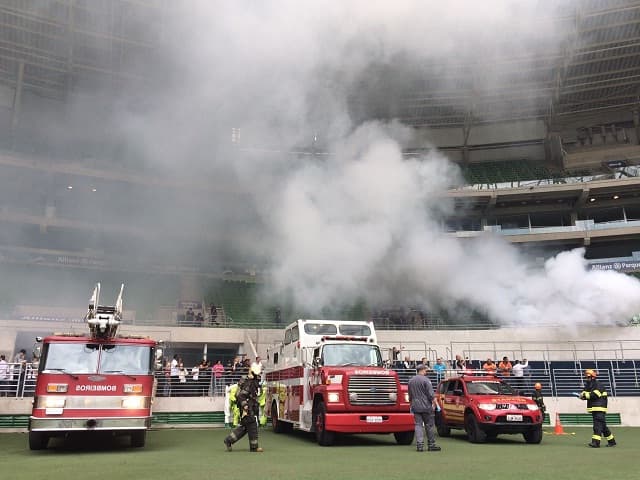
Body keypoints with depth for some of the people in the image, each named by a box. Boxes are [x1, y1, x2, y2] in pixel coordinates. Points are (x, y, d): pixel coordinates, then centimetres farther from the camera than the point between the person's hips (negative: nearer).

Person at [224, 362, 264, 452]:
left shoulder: (255, 381, 14)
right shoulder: (248, 382, -17)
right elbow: (241, 396, -22)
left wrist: (257, 407, 26)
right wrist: (245, 408, -25)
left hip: (252, 408, 10)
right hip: (248, 408, -10)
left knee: (244, 427, 12)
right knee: (252, 426, -3)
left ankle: (228, 440, 18)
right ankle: (254, 447, 7)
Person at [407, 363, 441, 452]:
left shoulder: (411, 381, 11)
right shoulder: (425, 380, -10)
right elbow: (431, 394, -13)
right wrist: (434, 403, -2)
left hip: (415, 407, 5)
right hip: (426, 406, -5)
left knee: (418, 425, 4)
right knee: (430, 426, 5)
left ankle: (419, 445, -1)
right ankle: (431, 445, 11)